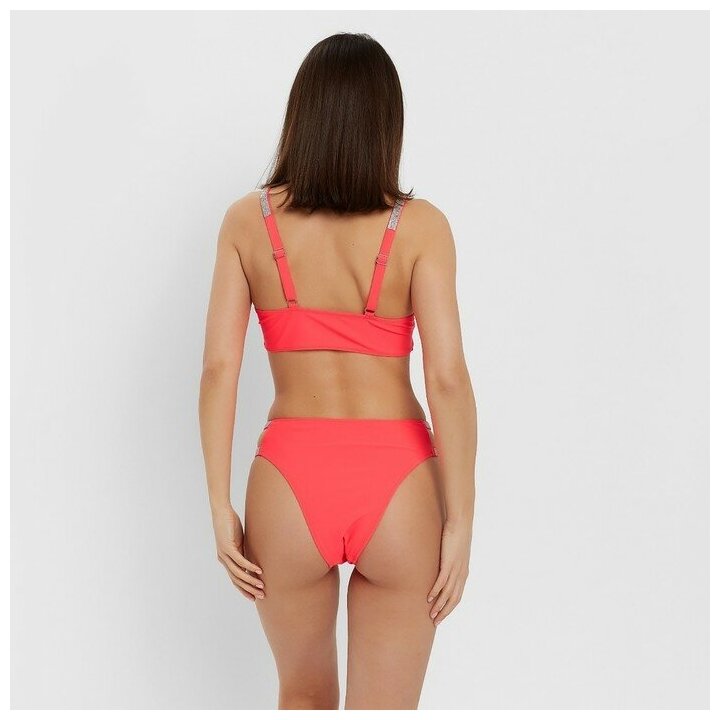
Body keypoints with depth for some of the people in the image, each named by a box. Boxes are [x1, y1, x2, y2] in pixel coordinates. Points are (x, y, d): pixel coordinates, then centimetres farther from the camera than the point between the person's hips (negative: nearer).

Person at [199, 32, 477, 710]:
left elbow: (219, 367, -3)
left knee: (304, 695, 27)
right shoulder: (418, 225, -5)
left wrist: (221, 508, 2)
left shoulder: (248, 220, 1)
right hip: (396, 484, -1)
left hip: (290, 481, 2)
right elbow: (447, 379, -11)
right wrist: (459, 523, -5)